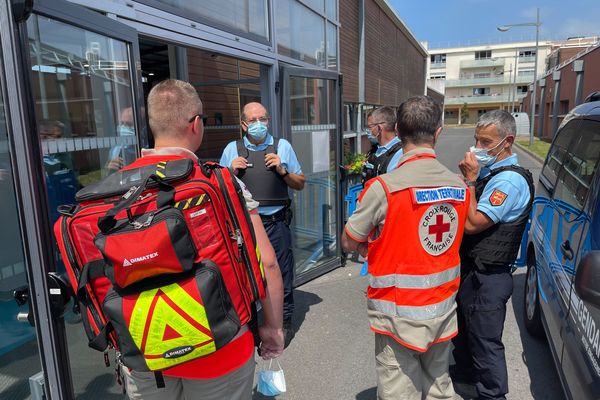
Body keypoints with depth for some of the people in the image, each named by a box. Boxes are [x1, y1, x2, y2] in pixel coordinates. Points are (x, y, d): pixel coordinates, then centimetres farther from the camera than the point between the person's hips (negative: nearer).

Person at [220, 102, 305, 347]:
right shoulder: (232, 149, 6)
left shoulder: (282, 146, 5)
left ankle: (284, 323, 26)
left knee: (280, 272, 8)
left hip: (275, 222, -1)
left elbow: (300, 184, 8)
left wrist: (282, 170, -9)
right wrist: (231, 171, -7)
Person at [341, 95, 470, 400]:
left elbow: (349, 243, -10)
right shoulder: (459, 186, -1)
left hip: (399, 312, -5)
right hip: (444, 309, 6)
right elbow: (454, 237, 11)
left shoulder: (384, 187, -18)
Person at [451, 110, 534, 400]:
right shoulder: (487, 171, 7)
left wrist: (470, 180, -22)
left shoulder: (510, 181, -23)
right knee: (463, 328, 28)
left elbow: (472, 223, -27)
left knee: (485, 341, 7)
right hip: (469, 268, 10)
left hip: (486, 278, -10)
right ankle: (464, 371, 50)